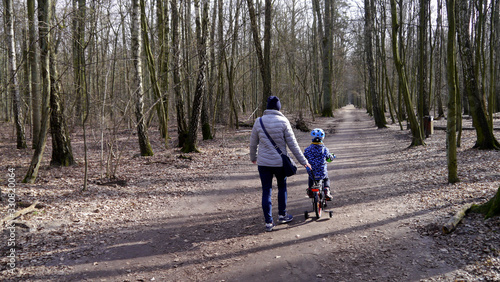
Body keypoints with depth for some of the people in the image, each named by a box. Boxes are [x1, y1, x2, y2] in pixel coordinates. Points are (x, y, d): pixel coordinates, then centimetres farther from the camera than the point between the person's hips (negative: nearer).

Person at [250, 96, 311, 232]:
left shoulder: (259, 121, -3)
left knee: (266, 191, 7)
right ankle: (282, 215, 32)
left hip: (263, 163, 1)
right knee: (282, 187, 20)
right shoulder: (283, 122, -10)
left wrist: (253, 157, 24)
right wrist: (303, 161, 1)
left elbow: (253, 143, 6)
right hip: (280, 162, -1)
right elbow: (292, 144, -8)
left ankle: (268, 222, 9)